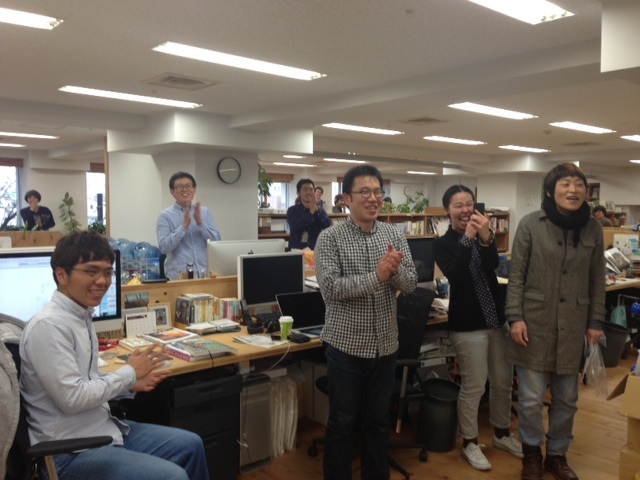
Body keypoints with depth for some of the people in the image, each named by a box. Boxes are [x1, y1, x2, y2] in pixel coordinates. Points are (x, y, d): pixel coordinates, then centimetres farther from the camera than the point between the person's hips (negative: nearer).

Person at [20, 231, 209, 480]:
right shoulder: (49, 325, -22)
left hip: (103, 428, 9)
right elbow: (72, 397, -24)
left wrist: (130, 384, 1)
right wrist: (129, 373, -14)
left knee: (190, 445, 13)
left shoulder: (81, 316, 7)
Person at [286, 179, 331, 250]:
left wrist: (316, 210, -18)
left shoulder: (320, 209, 8)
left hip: (316, 249, 2)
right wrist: (311, 212, -19)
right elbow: (295, 228, -16)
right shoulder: (292, 210, 1)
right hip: (297, 250, -2)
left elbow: (328, 226, -8)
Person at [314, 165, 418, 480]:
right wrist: (377, 276, -26)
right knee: (342, 422, 10)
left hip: (385, 345, 4)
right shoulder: (330, 238, -9)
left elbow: (411, 283, -2)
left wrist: (394, 270, -23)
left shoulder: (395, 235, 2)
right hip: (345, 346, -4)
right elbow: (330, 288, -19)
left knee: (378, 420, 18)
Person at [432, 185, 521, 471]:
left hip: (497, 318, 5)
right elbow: (455, 275, -23)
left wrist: (485, 238, -32)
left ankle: (502, 434, 35)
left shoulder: (484, 233, 4)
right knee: (473, 387, 1)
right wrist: (468, 239, -27)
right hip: (467, 323, -5)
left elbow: (492, 265, -14)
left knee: (503, 382, 15)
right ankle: (469, 443, 19)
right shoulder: (442, 244, -6)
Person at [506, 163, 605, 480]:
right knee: (531, 399, 2)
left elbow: (597, 280, 9)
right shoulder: (530, 224, -7)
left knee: (567, 399, 13)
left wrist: (595, 321, 6)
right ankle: (532, 454, 27)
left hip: (572, 326, 3)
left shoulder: (593, 228, 3)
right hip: (535, 322, -3)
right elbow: (516, 274, -5)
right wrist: (515, 317, -10)